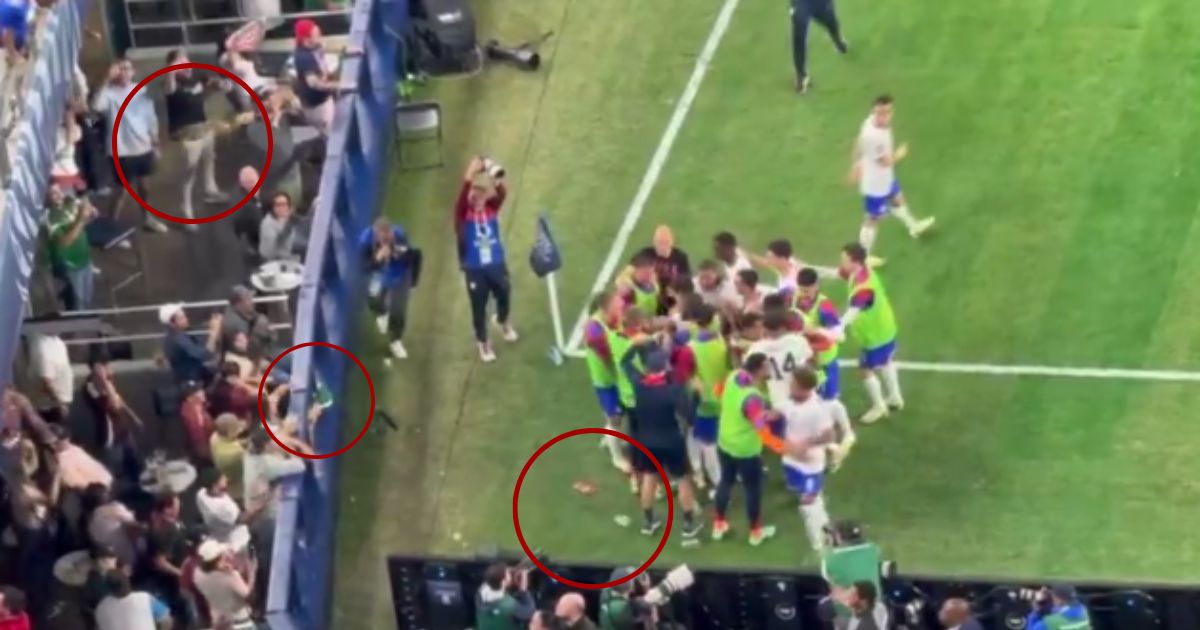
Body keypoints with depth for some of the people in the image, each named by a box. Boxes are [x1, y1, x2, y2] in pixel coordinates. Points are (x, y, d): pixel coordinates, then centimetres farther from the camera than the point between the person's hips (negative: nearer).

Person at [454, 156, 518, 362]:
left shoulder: (492, 207, -4)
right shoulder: (463, 212, -11)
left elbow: (502, 193, -23)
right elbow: (463, 195, -31)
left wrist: (497, 180, -44)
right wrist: (469, 178, -47)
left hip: (496, 264, 3)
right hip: (474, 269, -3)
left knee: (504, 296, 19)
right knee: (479, 307, 7)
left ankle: (503, 322, 53)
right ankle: (483, 343, 28)